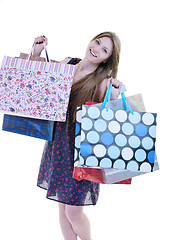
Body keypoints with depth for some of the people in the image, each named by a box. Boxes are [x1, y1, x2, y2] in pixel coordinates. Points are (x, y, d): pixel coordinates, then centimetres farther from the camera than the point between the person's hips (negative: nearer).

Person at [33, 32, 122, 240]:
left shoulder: (103, 82, -10)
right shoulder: (67, 63, 3)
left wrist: (113, 97, -29)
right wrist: (36, 53, 3)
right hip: (57, 143, 5)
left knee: (73, 212, 2)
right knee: (62, 205, 16)